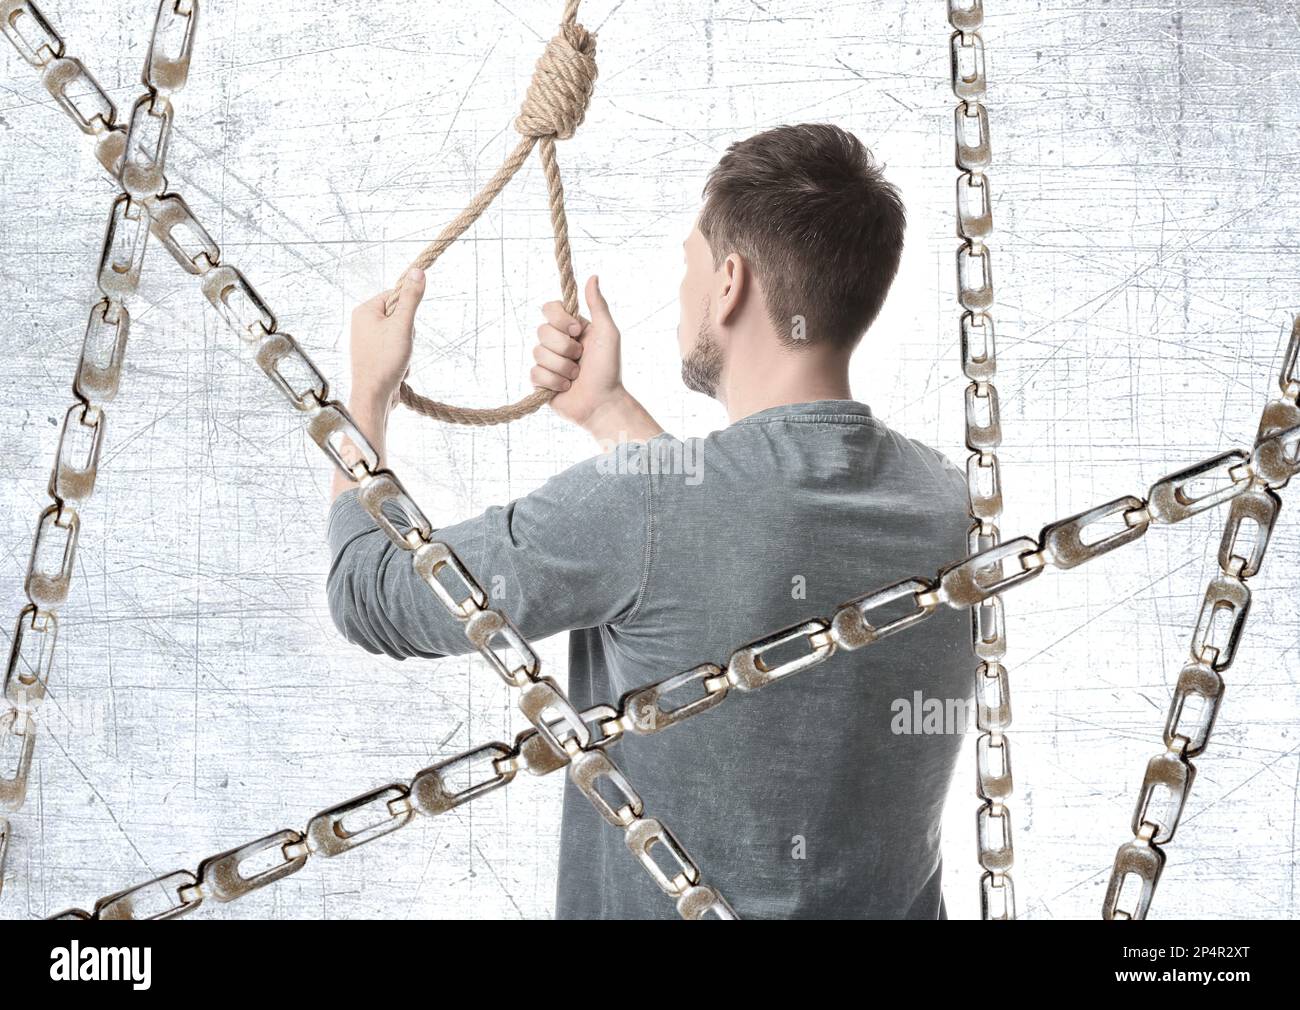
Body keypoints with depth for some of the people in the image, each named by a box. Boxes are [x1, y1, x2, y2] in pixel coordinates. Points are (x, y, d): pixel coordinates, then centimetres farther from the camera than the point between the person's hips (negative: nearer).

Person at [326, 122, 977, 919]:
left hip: (668, 901, -5)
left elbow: (372, 594, -11)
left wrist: (370, 389, 4)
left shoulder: (633, 503, -25)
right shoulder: (948, 502, -8)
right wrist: (609, 412, 13)